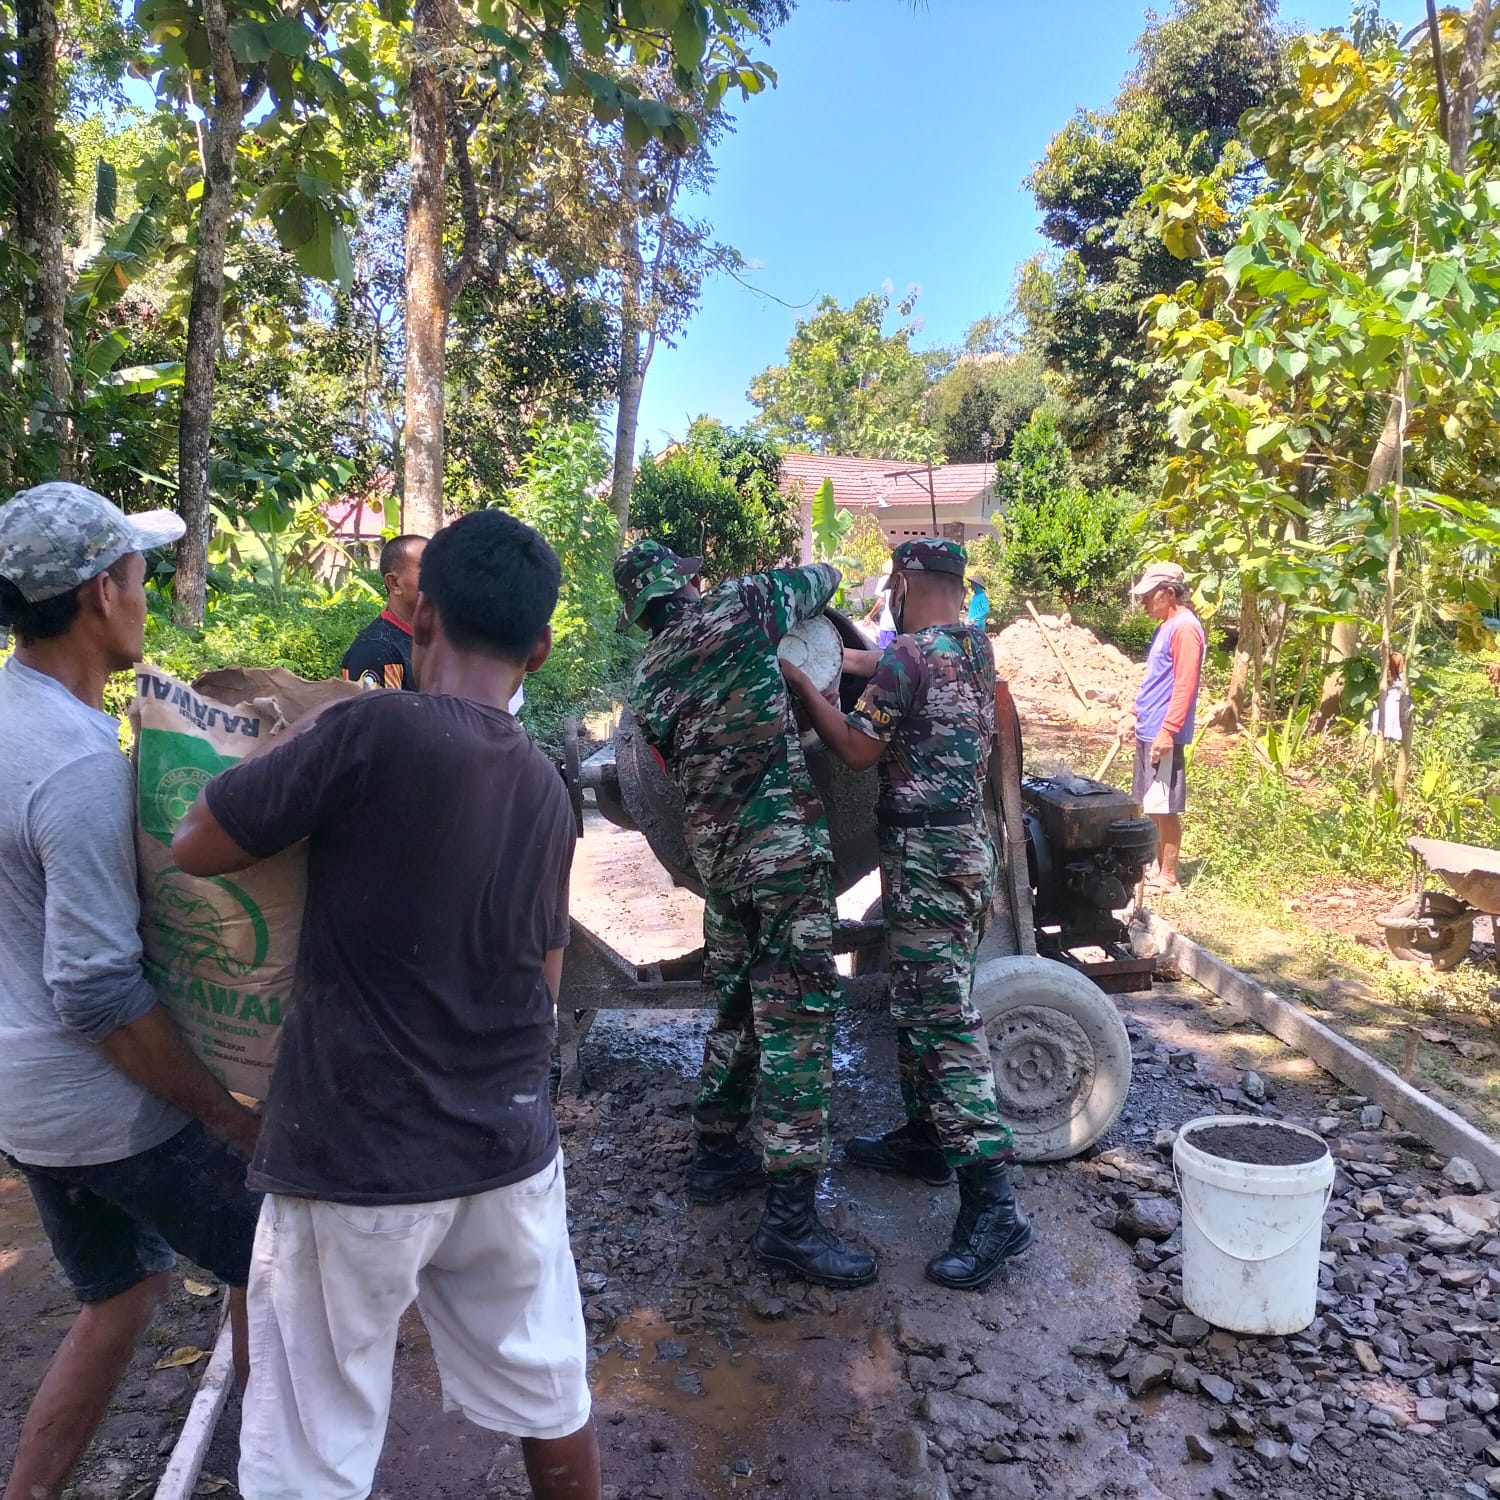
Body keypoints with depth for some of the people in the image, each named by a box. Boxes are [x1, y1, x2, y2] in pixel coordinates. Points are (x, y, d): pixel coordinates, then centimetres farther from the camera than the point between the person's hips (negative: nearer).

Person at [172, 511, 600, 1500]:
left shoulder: (377, 731, -19)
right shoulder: (546, 789, 1)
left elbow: (195, 848, -9)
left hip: (355, 1158, -5)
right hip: (508, 1148, 6)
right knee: (549, 1398, 23)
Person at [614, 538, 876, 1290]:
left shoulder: (649, 684, 11)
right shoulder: (735, 608, -4)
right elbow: (824, 578, 10)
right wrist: (807, 576, 31)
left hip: (715, 853, 7)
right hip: (785, 846, -7)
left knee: (738, 1005, 21)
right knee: (796, 1020, -4)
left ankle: (716, 1155, 33)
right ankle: (790, 1218, 0)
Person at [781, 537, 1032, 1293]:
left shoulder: (909, 657, -16)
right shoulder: (976, 646, 10)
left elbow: (858, 750, -12)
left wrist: (801, 682, -4)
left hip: (926, 854, -10)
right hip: (965, 840, 10)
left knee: (942, 1018, -10)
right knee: (918, 1000, 20)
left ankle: (992, 1202, -10)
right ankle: (924, 1137, 33)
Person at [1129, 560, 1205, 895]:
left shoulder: (1184, 628, -14)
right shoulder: (1166, 626, 16)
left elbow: (1184, 685, -20)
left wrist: (1168, 729, -23)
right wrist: (1139, 716, 23)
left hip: (1163, 733, -10)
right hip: (1149, 730, 10)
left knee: (1165, 807, -4)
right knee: (1153, 806, 14)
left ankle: (1169, 877, 3)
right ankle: (1159, 866, 22)